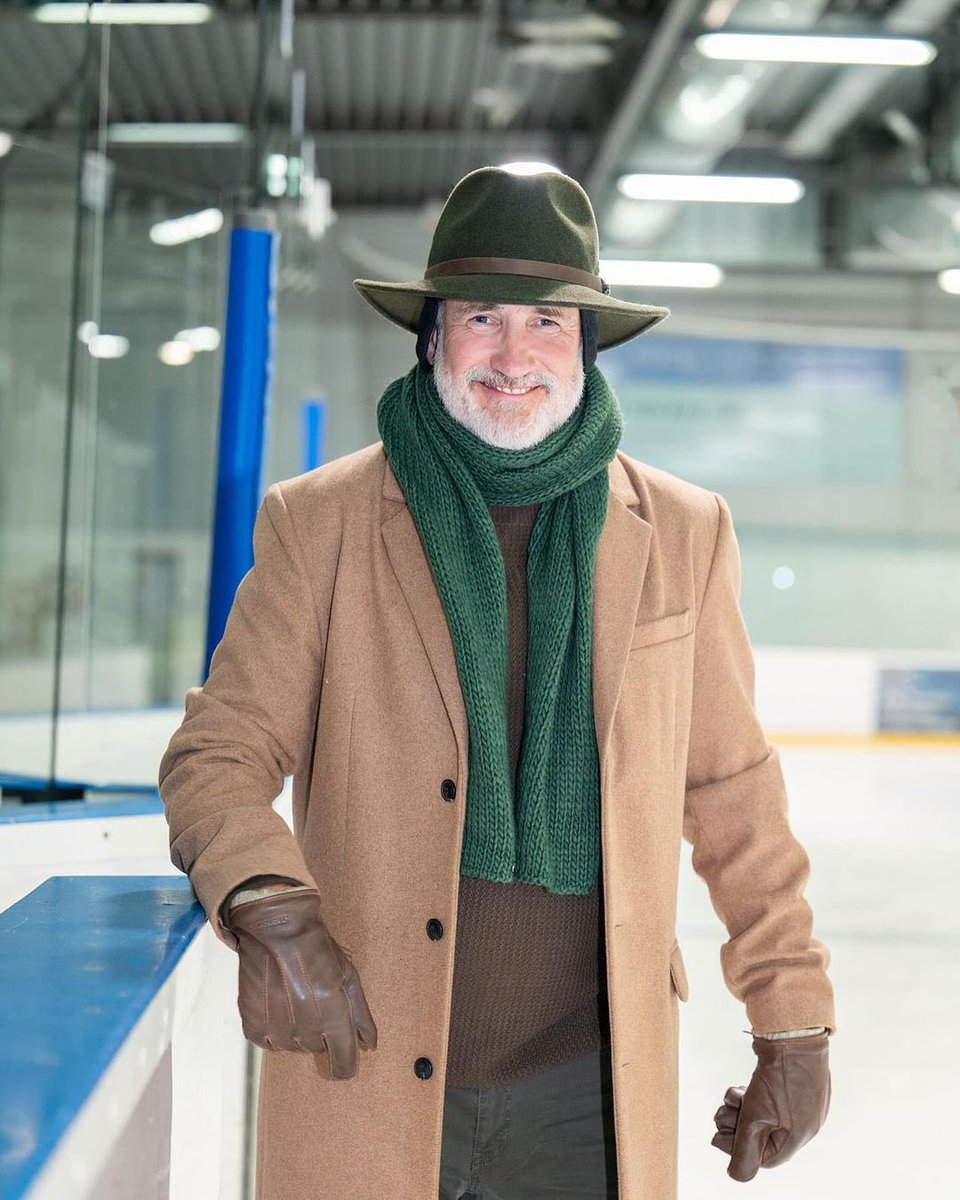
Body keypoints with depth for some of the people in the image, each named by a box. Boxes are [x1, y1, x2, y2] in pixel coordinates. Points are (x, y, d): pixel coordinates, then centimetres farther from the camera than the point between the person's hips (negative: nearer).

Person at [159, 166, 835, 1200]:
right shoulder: (318, 521, 0)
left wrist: (793, 1030, 8)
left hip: (590, 1092, 2)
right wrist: (271, 910, -21)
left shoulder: (683, 532, 5)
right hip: (361, 1078, -1)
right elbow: (219, 754, -1)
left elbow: (729, 790, 9)